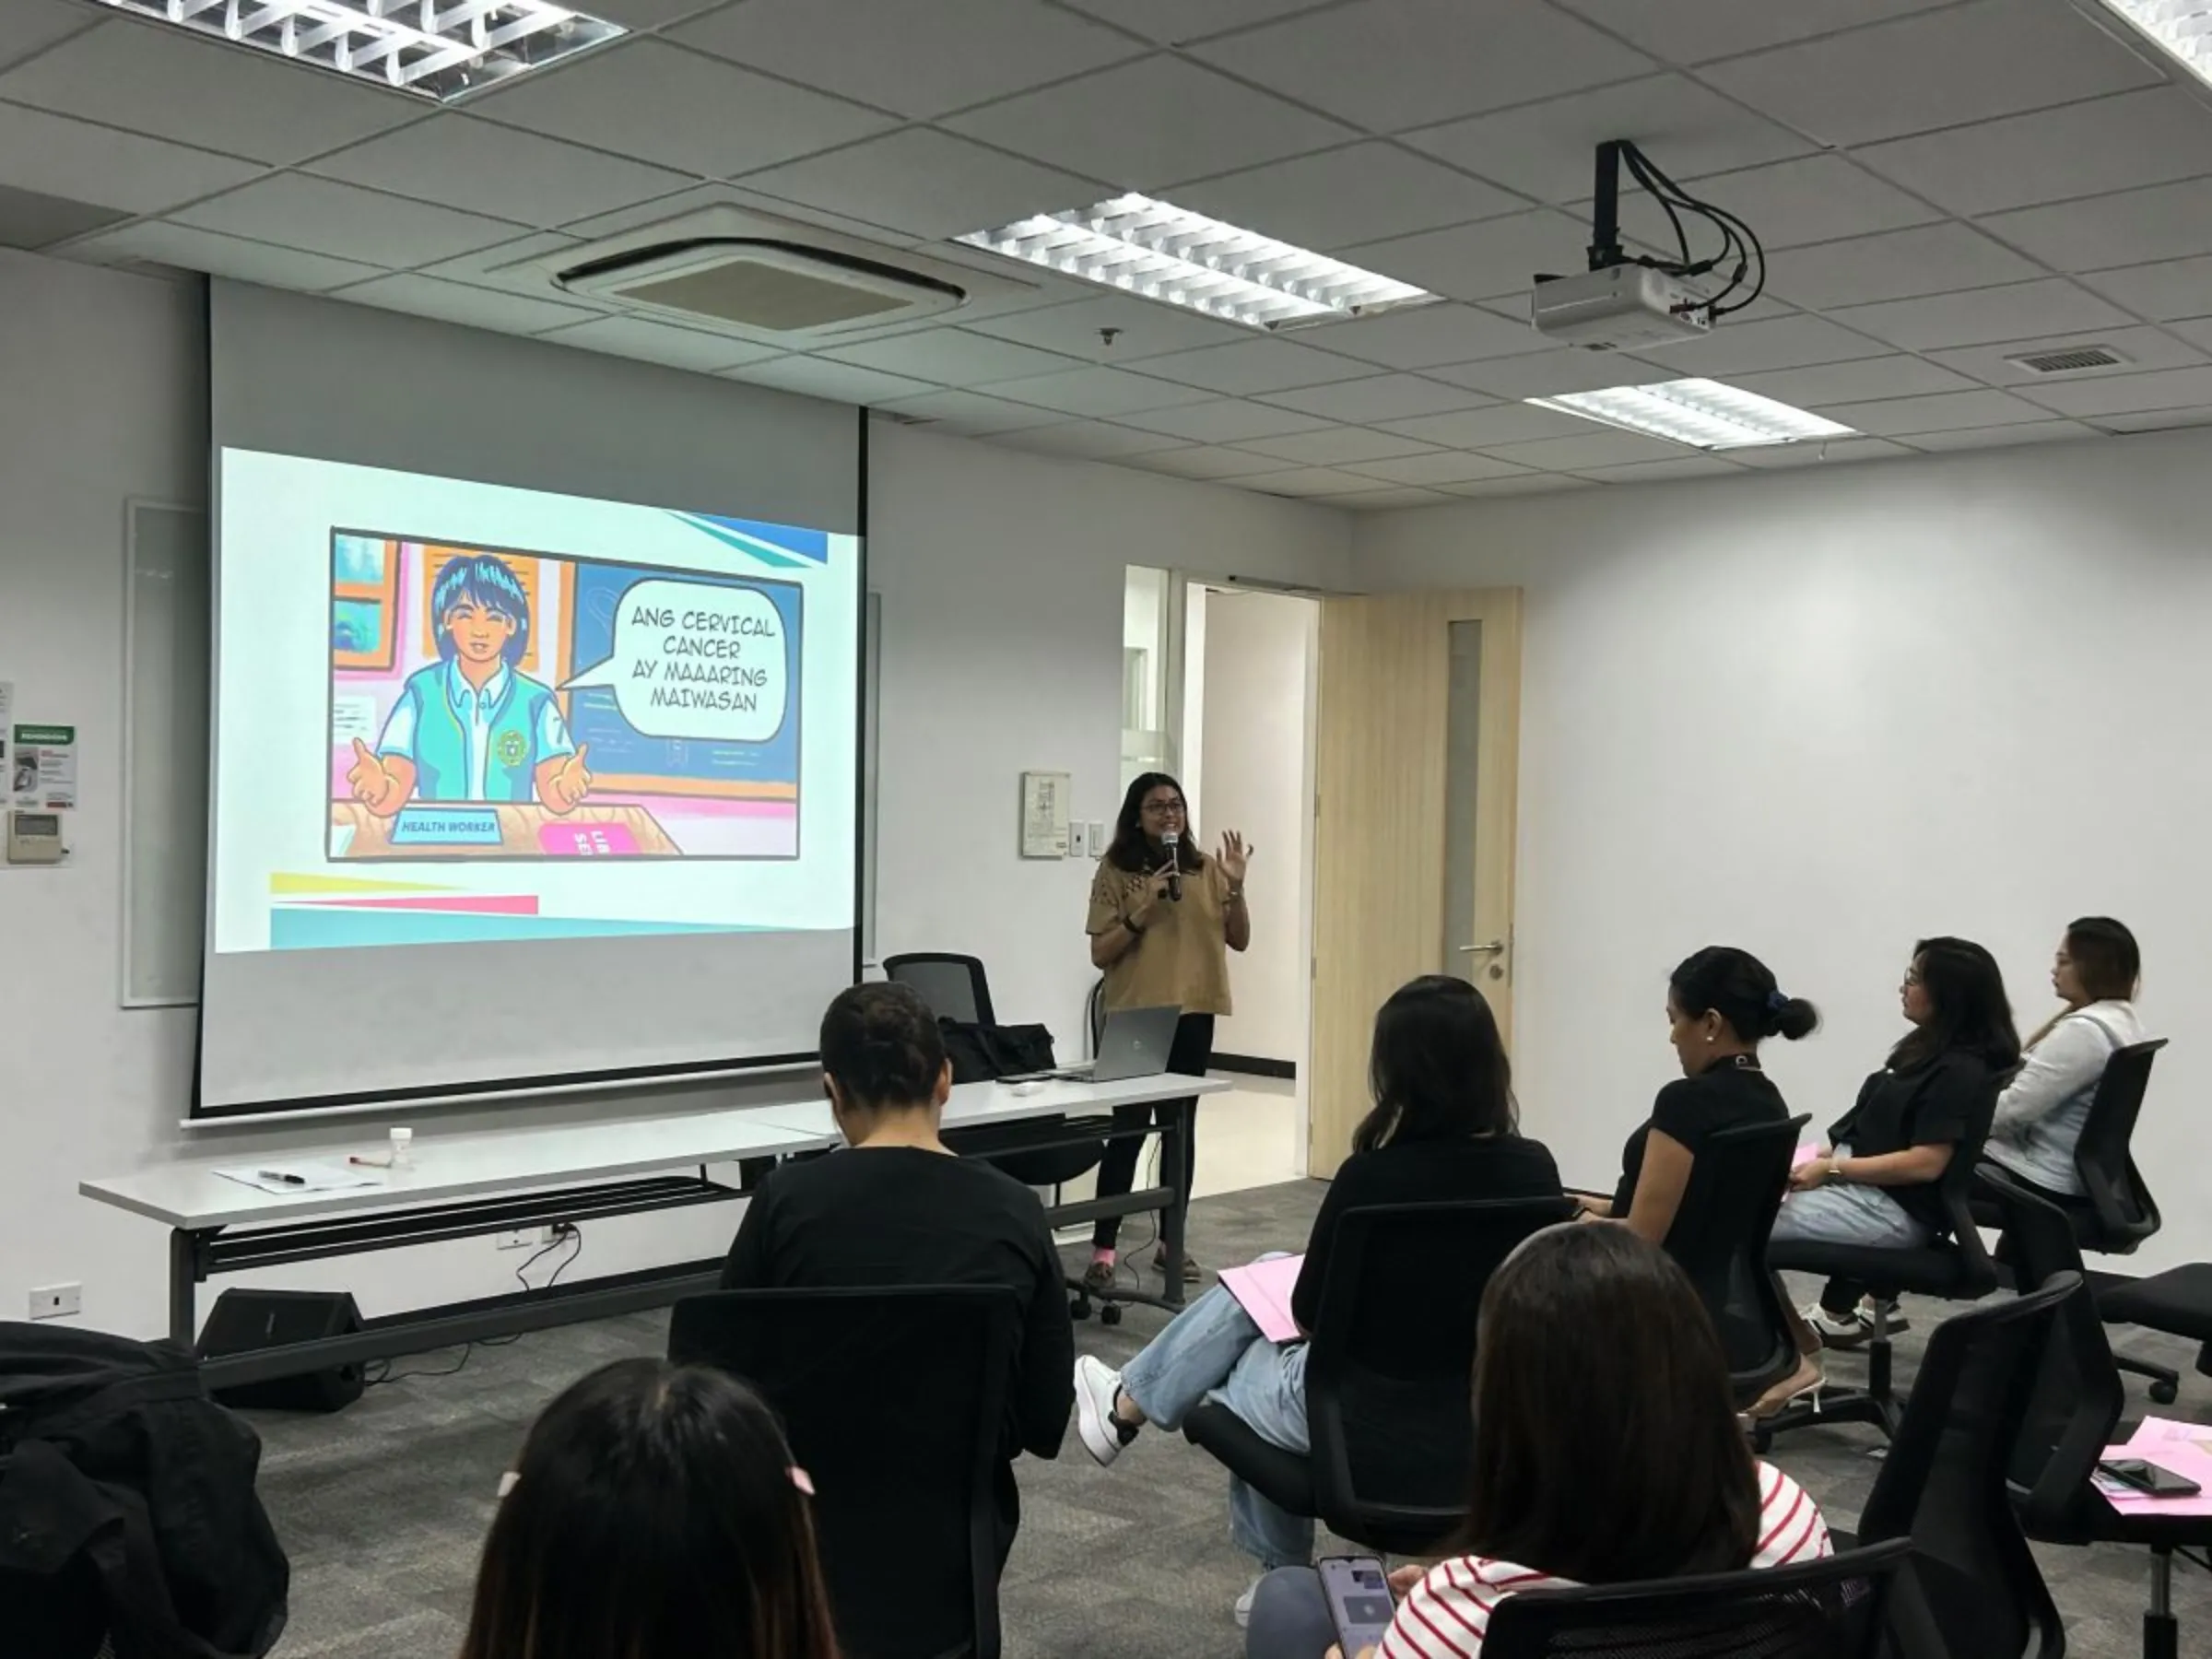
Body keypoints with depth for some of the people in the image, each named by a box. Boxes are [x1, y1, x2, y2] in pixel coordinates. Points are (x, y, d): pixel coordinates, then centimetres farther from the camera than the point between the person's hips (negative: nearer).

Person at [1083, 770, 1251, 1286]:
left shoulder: (1206, 869, 6)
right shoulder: (1116, 871, -3)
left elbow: (1239, 940, 6)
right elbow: (1100, 955, -6)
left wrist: (1236, 887, -9)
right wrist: (1144, 911, -18)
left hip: (1193, 1013, 4)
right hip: (1136, 1016, -4)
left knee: (1181, 1127, 10)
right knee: (1128, 1129, -4)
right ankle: (1103, 1250, 1)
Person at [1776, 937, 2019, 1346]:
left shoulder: (1961, 1071, -17)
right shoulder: (1928, 1048, 12)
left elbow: (1926, 1162, -21)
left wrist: (1831, 1170, -19)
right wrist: (1827, 1154, 5)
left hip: (1894, 1208, -10)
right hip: (1861, 1185, 10)